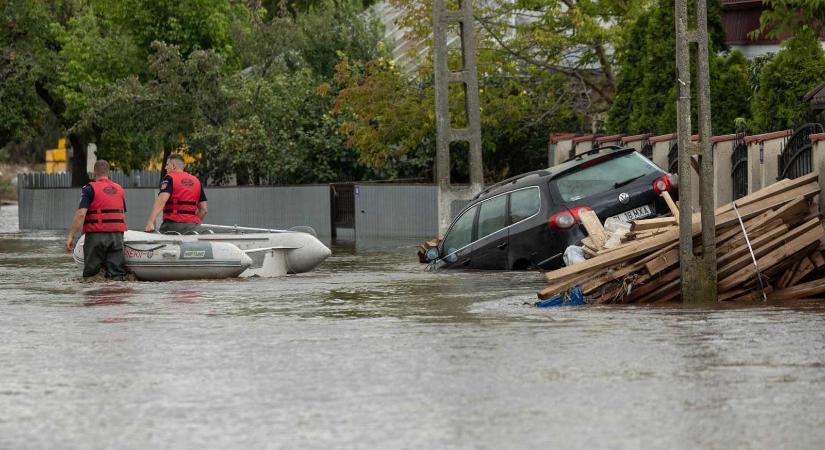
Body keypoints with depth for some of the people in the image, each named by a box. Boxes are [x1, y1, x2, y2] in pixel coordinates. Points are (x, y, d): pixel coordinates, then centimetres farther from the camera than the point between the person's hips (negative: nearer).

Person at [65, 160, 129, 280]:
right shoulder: (119, 189, 14)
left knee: (90, 275, 5)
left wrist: (70, 236, -13)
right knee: (117, 274, 3)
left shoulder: (90, 189, -4)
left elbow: (81, 214, -14)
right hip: (117, 235, 4)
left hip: (96, 235, -4)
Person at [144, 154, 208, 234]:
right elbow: (204, 210, 16)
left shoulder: (169, 178, 0)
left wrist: (150, 222, -26)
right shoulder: (196, 181, 18)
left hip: (173, 225, -5)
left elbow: (161, 200, -17)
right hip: (192, 227, 5)